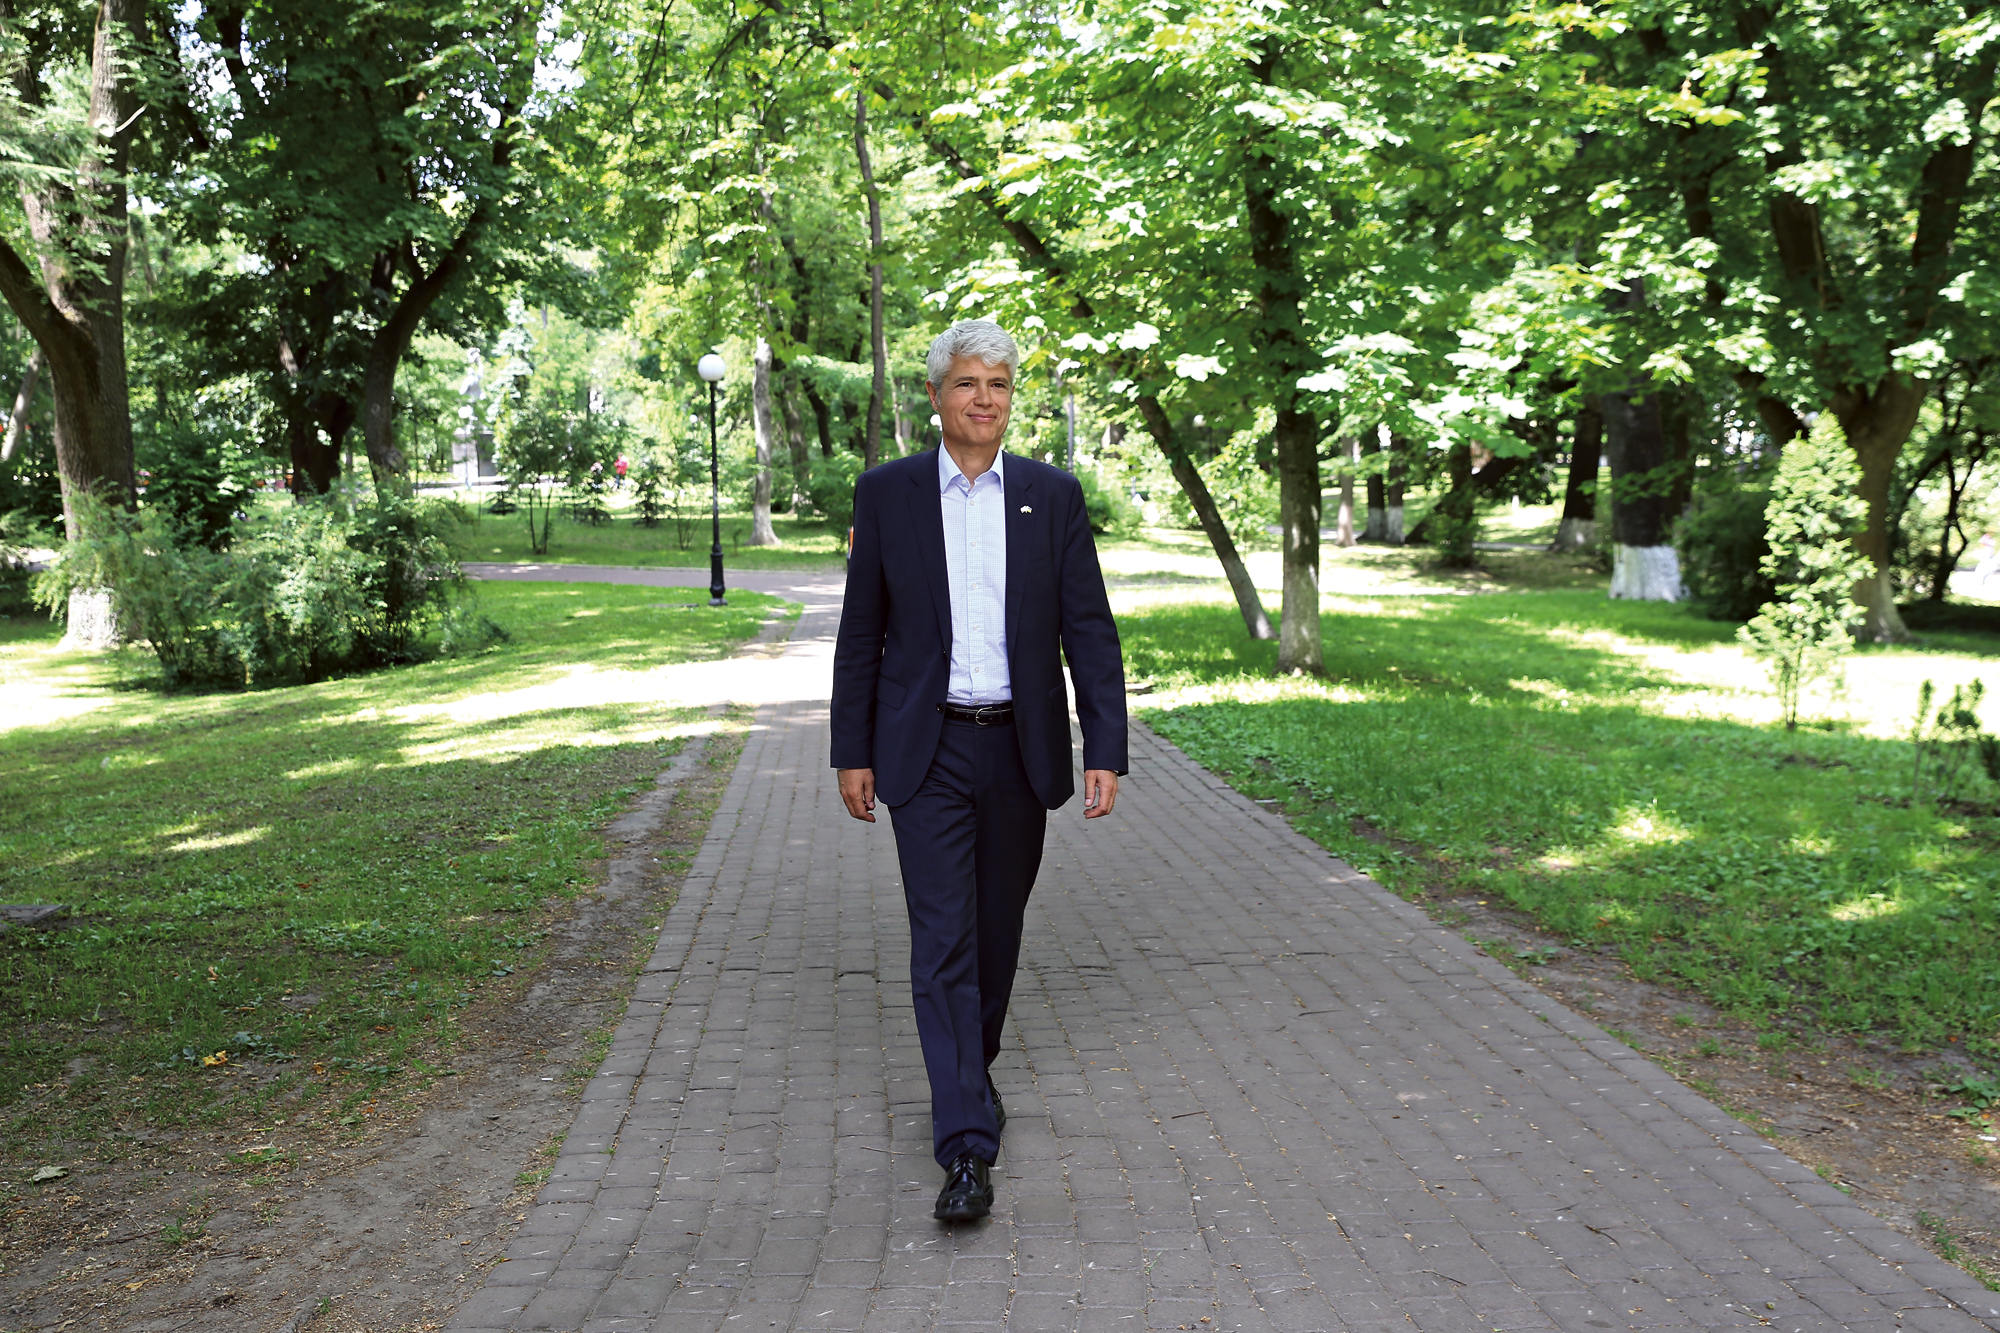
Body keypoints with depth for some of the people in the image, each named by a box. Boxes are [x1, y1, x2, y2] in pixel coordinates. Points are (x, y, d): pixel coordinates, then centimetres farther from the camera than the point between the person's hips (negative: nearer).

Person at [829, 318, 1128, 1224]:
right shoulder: (887, 493, 1)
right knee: (942, 939, -8)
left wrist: (1105, 752, -7)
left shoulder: (1053, 495, 3)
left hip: (1020, 751, 2)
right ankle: (967, 1147, -8)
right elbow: (862, 633, 4)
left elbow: (1090, 631, 1)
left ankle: (974, 1069, 38)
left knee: (996, 932, 14)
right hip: (926, 751, -2)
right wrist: (852, 752, 2)